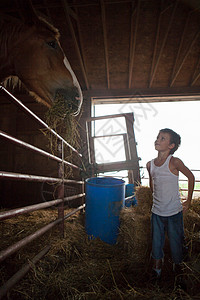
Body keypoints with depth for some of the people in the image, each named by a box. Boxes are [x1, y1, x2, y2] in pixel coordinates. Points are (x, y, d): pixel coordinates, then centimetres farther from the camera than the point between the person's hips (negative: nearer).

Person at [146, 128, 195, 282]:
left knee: (176, 243, 11)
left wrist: (188, 200, 3)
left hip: (174, 213, -3)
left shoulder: (174, 162, -15)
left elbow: (191, 177, -1)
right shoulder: (150, 164, -2)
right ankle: (157, 268, 37)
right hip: (156, 213, 4)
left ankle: (177, 268, 38)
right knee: (156, 243, 14)